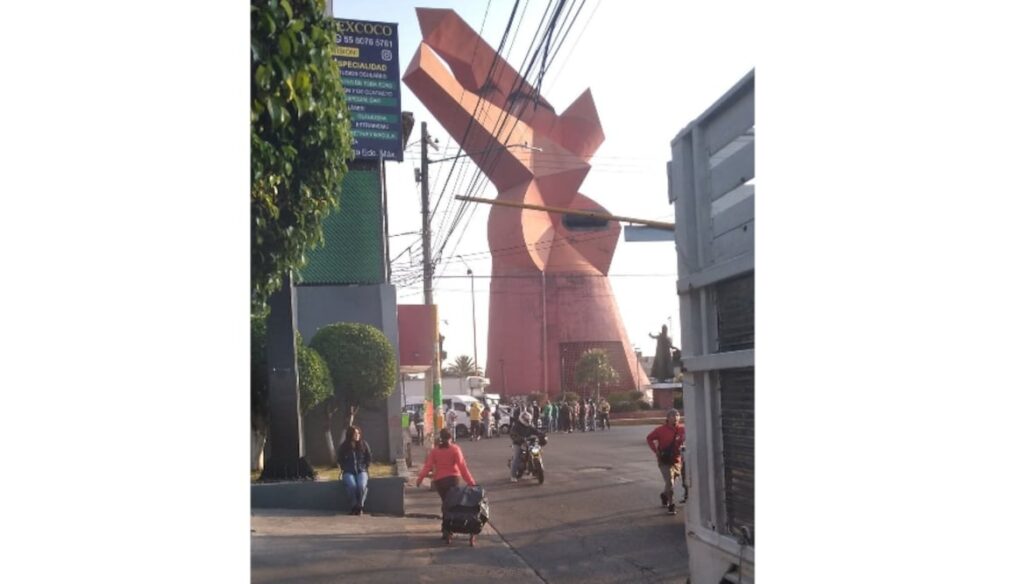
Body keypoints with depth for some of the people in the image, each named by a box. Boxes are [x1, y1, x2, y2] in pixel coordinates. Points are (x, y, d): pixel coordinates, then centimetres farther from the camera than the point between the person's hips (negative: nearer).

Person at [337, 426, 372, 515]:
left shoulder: (364, 445, 6)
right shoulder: (343, 446, 3)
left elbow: (368, 459, 12)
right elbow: (340, 461, 10)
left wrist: (364, 469, 1)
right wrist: (346, 469, -1)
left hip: (361, 471, 1)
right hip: (348, 472, 0)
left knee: (362, 485, -33)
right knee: (352, 485, -34)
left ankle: (360, 507, -17)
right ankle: (354, 506, -18)